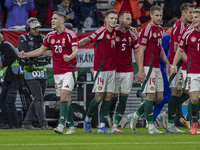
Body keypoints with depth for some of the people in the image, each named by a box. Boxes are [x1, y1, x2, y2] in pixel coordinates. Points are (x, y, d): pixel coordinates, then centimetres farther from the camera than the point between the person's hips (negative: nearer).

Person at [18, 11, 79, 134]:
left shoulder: (70, 34, -10)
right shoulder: (50, 36, 10)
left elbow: (75, 51, -18)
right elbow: (41, 50, 18)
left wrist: (70, 57, -39)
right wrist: (26, 55, 7)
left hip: (69, 71, -6)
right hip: (57, 72, 6)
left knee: (64, 95, -18)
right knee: (66, 100, 8)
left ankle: (61, 125, -24)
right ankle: (71, 127, 13)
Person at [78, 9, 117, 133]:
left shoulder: (114, 31, 8)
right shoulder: (102, 31, -13)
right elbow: (87, 40, -16)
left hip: (111, 69, 7)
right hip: (101, 69, -7)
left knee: (108, 96, 2)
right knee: (99, 97, -7)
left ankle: (102, 126, 3)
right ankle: (88, 118, 19)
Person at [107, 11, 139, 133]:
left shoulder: (132, 35, 7)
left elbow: (137, 52, 13)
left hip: (128, 71, 3)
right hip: (114, 71, -3)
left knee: (123, 99, -1)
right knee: (113, 97, -2)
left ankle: (115, 125, 3)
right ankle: (110, 119, 25)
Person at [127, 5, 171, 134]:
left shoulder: (160, 29, 15)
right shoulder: (147, 30, -12)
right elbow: (141, 50, -14)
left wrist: (167, 63, 19)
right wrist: (140, 70, -19)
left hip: (157, 67, 9)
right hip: (149, 67, -9)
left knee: (159, 97, 8)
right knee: (151, 96, -6)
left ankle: (135, 116, 19)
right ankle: (151, 127, -2)